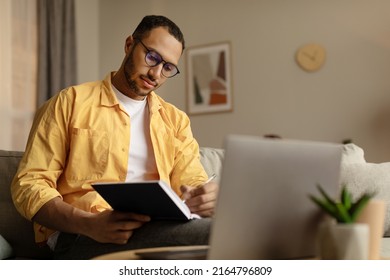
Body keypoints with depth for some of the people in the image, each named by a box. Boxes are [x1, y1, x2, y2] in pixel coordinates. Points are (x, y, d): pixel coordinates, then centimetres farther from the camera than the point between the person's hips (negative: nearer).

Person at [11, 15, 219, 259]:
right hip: (80, 237, -4)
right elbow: (29, 184, 1)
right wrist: (89, 223, -18)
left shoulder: (176, 119, 22)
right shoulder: (71, 103, 9)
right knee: (209, 233, -32)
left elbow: (194, 183, 13)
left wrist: (205, 198, -15)